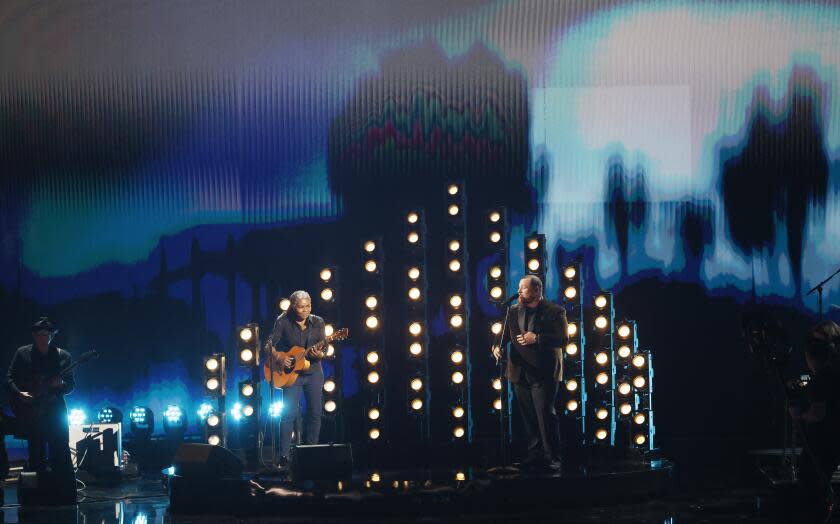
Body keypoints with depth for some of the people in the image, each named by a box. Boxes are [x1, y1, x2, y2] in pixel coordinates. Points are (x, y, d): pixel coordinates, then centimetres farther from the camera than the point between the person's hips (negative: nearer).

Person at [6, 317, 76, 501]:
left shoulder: (63, 356, 6)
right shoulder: (22, 353, 5)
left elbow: (71, 385, 7)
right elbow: (10, 378, 4)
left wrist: (61, 384, -15)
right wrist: (19, 393, -12)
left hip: (55, 411, 0)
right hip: (30, 412, 0)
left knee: (61, 456, -7)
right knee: (37, 457, 5)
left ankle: (68, 498, -8)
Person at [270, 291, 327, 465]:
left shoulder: (317, 322, 0)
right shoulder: (283, 322, -5)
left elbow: (323, 349, 0)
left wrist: (320, 354, -22)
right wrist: (279, 359, -18)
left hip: (314, 373, 3)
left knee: (314, 414, 5)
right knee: (289, 413, -12)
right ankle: (284, 455, -11)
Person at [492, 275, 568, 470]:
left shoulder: (555, 312, -4)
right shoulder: (514, 311, 12)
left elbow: (563, 339, -10)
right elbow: (504, 333, 15)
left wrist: (537, 338, -17)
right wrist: (497, 346, -6)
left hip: (543, 373, -5)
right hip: (520, 373, 5)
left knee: (545, 415, -8)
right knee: (528, 417, 9)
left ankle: (553, 458, -2)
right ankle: (535, 455, 17)